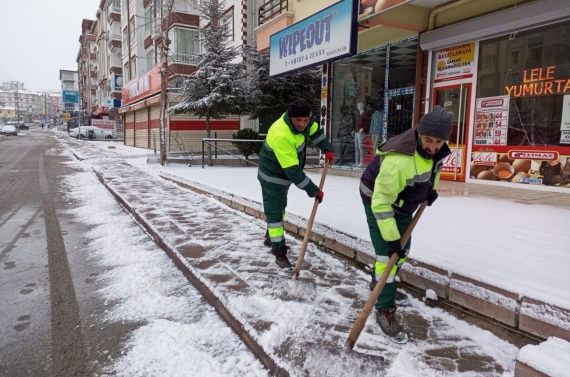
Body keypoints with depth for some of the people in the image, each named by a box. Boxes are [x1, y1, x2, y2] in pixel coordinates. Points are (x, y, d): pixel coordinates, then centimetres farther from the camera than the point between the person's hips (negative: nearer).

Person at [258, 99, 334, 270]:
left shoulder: (302, 122, -14)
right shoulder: (280, 136, -39)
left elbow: (315, 131, 11)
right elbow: (293, 171, -37)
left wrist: (327, 149, -3)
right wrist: (314, 191, -32)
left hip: (284, 174, 9)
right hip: (272, 177, -9)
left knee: (280, 207, 23)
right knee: (274, 212, -4)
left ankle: (271, 237, 45)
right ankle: (279, 253, 4)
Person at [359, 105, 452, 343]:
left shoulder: (438, 146, -15)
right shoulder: (398, 160, -41)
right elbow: (381, 201, -35)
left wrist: (432, 188, 7)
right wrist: (391, 238, -31)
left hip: (403, 202, 8)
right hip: (378, 201, -8)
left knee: (403, 250, 18)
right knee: (387, 254, -12)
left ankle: (379, 284, 41)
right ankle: (385, 311, 1)